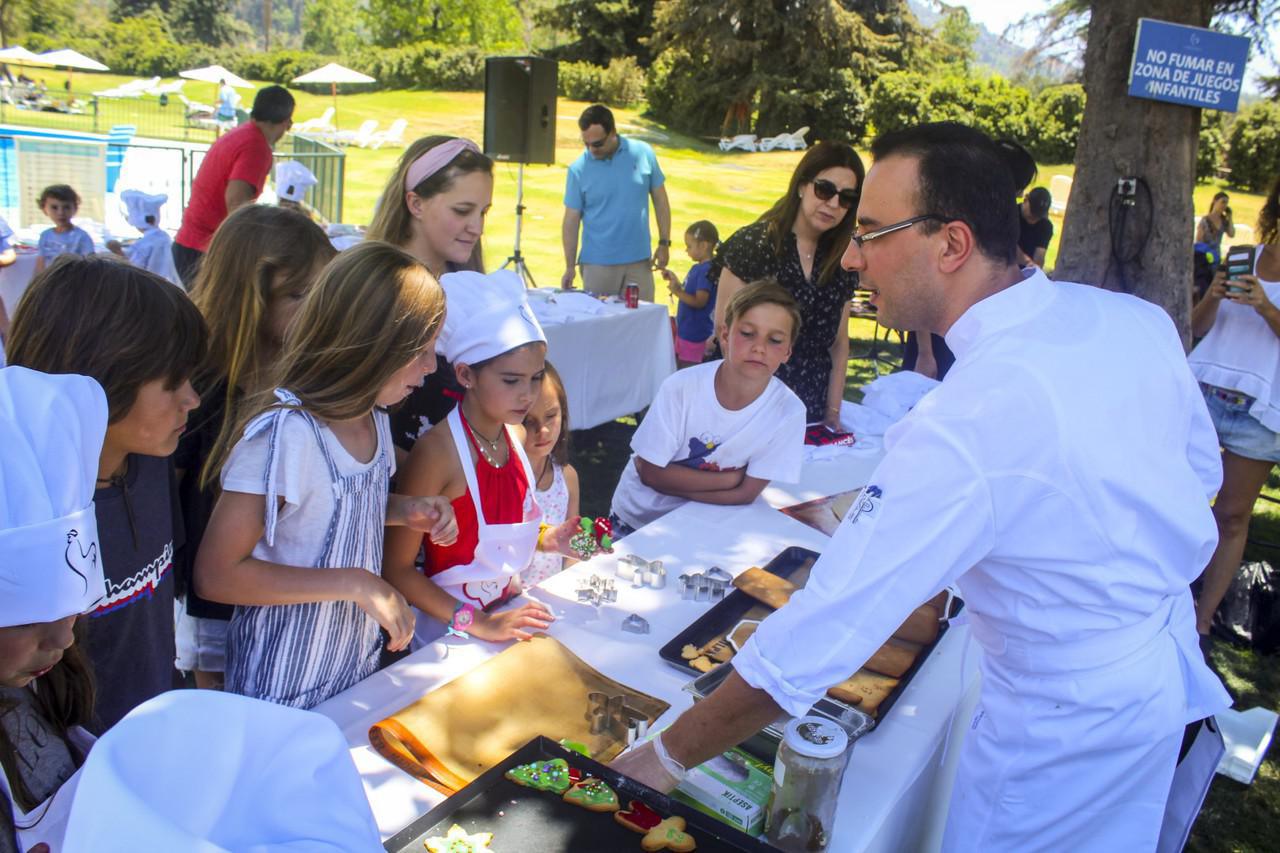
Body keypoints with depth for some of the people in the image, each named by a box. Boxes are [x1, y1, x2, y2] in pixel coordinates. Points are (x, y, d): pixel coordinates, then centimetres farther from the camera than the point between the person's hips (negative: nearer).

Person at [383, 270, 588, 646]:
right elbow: (397, 567, -17)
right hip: (450, 633, -6)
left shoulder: (517, 436, 0)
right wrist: (477, 623, -22)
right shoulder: (437, 451, -20)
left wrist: (544, 539, -2)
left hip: (509, 613, 6)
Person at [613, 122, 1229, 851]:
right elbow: (1202, 468, 7)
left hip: (1067, 727, -7)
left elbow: (821, 633, -31)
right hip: (1175, 664, 7)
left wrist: (669, 757, -19)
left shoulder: (964, 428, -34)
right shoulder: (1139, 319, -10)